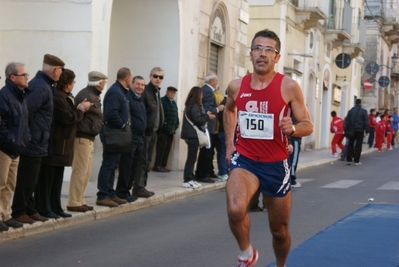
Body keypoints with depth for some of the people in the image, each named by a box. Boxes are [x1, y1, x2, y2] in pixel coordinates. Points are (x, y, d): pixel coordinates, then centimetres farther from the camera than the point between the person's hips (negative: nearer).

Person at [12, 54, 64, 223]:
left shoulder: (41, 84, 13)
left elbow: (28, 108, 14)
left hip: (35, 141, 10)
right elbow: (27, 109, -27)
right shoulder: (41, 87, -19)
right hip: (35, 141, -10)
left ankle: (29, 209, 23)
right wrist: (28, 131, -17)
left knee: (31, 178, 16)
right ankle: (19, 211, 6)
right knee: (27, 179, -2)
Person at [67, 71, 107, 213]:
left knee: (86, 172, 15)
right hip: (82, 137, -10)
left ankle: (80, 200, 22)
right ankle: (73, 203, -3)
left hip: (89, 138, 10)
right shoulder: (85, 95, -14)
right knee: (80, 171, -7)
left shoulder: (94, 96, 17)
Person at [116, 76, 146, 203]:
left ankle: (127, 190, 20)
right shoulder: (127, 97, -11)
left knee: (135, 166, 12)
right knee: (126, 165, -5)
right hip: (130, 137, -9)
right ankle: (122, 192, 2)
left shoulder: (140, 100, 20)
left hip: (139, 138, 10)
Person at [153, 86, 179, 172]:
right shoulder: (162, 101, -5)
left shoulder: (174, 103, 20)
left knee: (167, 148, 7)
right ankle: (157, 165, -6)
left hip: (171, 130, 8)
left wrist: (176, 125, 8)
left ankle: (163, 165, 11)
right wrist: (163, 124, -17)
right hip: (163, 129, -8)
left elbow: (176, 115, 20)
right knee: (161, 148, -8)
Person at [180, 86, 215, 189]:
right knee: (191, 158, -7)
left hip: (191, 134, 10)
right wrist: (207, 117, -6)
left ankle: (189, 179, 14)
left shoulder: (190, 105, 14)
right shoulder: (195, 106, -14)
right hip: (193, 135, -10)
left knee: (191, 158, 12)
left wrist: (205, 115, 8)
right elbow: (197, 119, -20)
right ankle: (187, 180, -7)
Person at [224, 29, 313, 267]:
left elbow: (308, 126, -6)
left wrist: (293, 128, -28)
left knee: (280, 231, 13)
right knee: (235, 210, -30)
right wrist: (229, 143, 14)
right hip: (244, 159, 1)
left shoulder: (289, 87, -10)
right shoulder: (236, 86, -1)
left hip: (276, 164, -1)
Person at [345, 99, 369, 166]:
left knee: (350, 145, 11)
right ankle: (356, 161, 0)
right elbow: (366, 122, -5)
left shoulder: (350, 111, 4)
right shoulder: (363, 111, -5)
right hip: (360, 130, -3)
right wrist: (367, 130, 2)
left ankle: (348, 160, 9)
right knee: (358, 145, 1)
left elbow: (347, 121, 5)